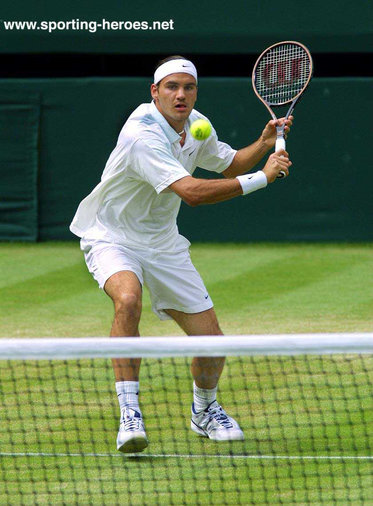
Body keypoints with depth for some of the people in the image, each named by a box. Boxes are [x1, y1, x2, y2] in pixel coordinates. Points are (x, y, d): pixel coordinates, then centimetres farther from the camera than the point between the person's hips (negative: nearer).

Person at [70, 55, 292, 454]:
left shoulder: (196, 126, -3)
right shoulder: (142, 135, -30)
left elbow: (229, 165, 18)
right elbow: (192, 192, -39)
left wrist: (262, 144, -2)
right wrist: (262, 178, -34)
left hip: (163, 244, 7)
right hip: (112, 238, -7)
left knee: (210, 339, 1)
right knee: (128, 300, -38)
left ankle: (204, 412, 32)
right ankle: (129, 414, -32)